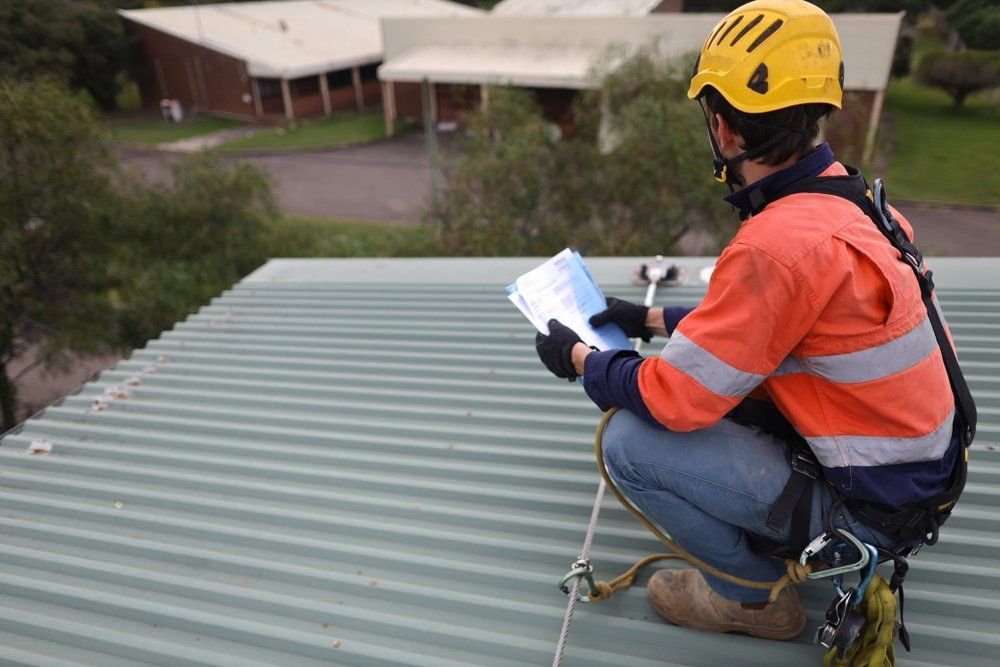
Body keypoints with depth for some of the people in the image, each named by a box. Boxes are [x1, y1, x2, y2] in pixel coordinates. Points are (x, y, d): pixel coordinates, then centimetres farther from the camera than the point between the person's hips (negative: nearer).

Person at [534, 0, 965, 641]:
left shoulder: (782, 243, -30)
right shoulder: (847, 196, -1)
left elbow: (676, 400, -24)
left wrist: (581, 359, -7)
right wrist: (655, 320, 14)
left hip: (866, 506, -9)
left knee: (630, 440, -14)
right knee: (717, 365, 17)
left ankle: (754, 594, 7)